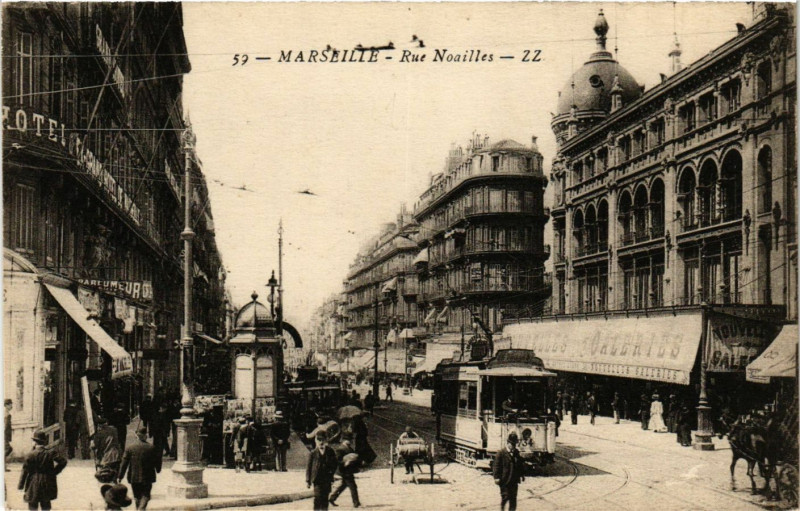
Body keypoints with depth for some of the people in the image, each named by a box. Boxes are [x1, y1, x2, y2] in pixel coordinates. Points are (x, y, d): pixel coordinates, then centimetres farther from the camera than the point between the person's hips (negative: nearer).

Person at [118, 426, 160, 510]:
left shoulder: (130, 448, -6)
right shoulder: (151, 448, -9)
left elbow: (124, 463, -4)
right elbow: (156, 461, 0)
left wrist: (120, 476, 2)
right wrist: (158, 469, 21)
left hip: (134, 477, 2)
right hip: (147, 477, -2)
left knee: (137, 496, 18)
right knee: (145, 495, 2)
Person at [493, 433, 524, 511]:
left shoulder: (516, 453, 11)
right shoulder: (501, 453, -8)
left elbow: (520, 465, 22)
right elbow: (496, 466, -10)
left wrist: (521, 475, 17)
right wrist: (496, 477, -15)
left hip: (514, 480, 5)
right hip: (504, 480, -5)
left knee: (513, 498, 7)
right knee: (505, 496, -2)